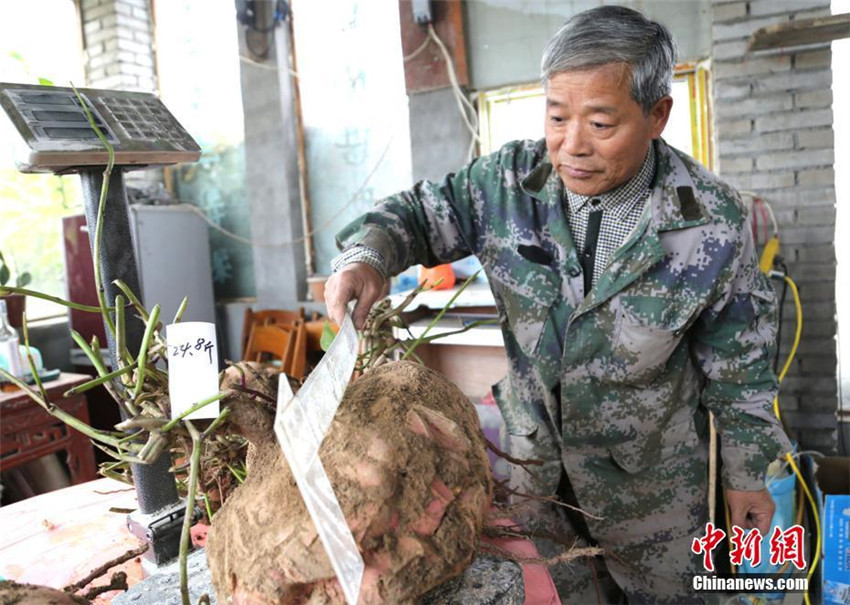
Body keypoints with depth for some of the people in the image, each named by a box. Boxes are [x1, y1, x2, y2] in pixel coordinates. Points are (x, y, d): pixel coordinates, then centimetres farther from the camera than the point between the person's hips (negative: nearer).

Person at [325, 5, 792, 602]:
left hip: (649, 472, -2)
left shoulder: (713, 220, -20)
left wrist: (746, 475, 0)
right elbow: (422, 212, -5)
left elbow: (738, 364, -9)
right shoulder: (510, 178, -16)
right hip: (528, 448, 3)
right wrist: (368, 256, -28)